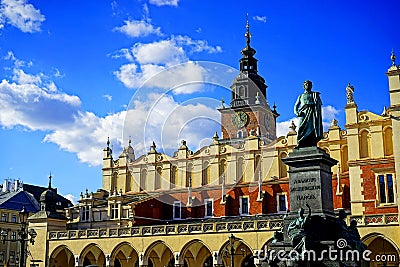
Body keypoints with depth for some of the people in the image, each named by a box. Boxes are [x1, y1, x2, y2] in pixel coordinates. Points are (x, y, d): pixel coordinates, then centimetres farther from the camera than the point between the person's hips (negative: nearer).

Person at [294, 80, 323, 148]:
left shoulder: (315, 94, 20)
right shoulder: (301, 96, 27)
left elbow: (319, 104, 7)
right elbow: (296, 106, 20)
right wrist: (297, 112, -3)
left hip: (312, 113, -2)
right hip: (303, 113, 2)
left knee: (312, 129, -17)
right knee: (301, 129, -16)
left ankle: (313, 145, -26)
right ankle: (300, 145, -25)